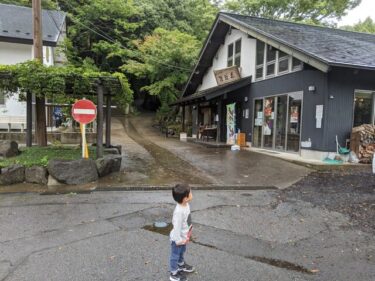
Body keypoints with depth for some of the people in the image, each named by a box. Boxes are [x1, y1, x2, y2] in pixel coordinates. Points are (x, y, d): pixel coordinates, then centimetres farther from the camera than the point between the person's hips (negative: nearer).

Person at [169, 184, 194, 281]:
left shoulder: (186, 205, -10)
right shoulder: (179, 211, -39)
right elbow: (177, 227, -30)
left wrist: (187, 235, 14)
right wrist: (178, 240, -19)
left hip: (184, 236, 8)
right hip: (177, 239, -8)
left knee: (182, 252, 32)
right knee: (175, 255, 16)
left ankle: (181, 265, 56)